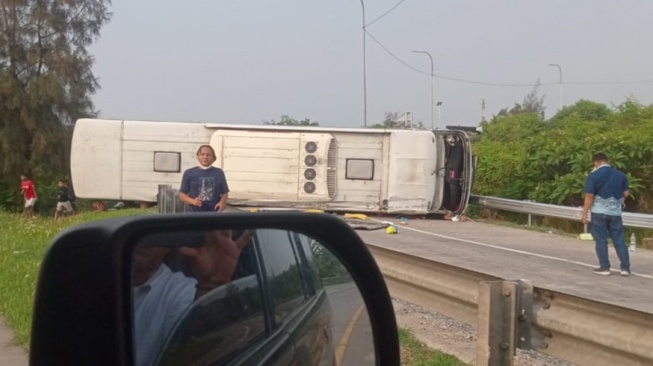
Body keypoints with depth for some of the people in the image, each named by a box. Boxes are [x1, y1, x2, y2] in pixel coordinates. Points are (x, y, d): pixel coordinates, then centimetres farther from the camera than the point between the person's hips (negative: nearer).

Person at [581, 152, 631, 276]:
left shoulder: (593, 176, -9)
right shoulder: (621, 175, 3)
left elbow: (589, 196, -12)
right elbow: (626, 194, 6)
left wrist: (584, 214, -7)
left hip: (599, 212, -3)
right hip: (615, 213, 3)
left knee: (601, 240, 4)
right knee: (619, 240, 8)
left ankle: (604, 267, 4)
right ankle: (625, 267, 6)